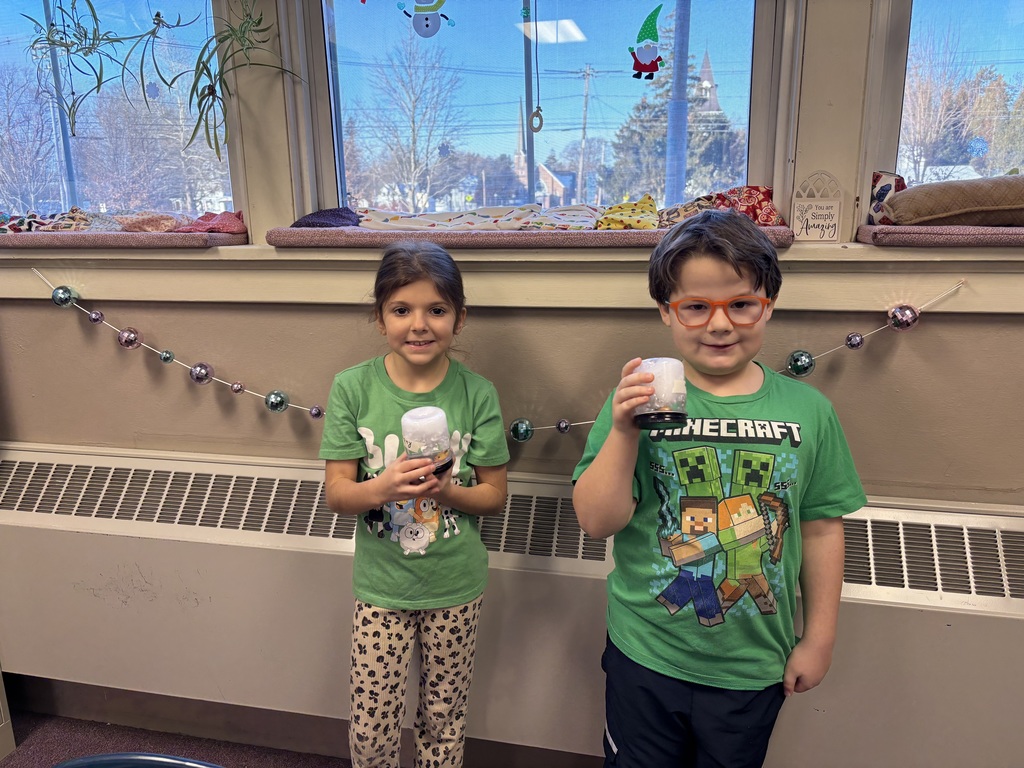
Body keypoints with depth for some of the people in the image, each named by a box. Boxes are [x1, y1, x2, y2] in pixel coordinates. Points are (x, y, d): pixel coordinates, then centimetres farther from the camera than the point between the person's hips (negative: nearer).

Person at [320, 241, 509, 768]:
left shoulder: (476, 393, -11)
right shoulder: (353, 388, -11)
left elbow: (495, 496, -4)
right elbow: (336, 493, -9)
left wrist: (445, 491, -24)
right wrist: (383, 487, -30)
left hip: (456, 586, 1)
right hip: (381, 585, 0)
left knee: (443, 718, 19)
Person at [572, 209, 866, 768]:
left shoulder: (807, 410, -7)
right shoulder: (640, 400, -12)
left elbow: (821, 528, 1)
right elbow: (596, 521, -15)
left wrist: (819, 639, 6)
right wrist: (623, 432, -28)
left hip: (754, 668, 2)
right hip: (644, 659, -1)